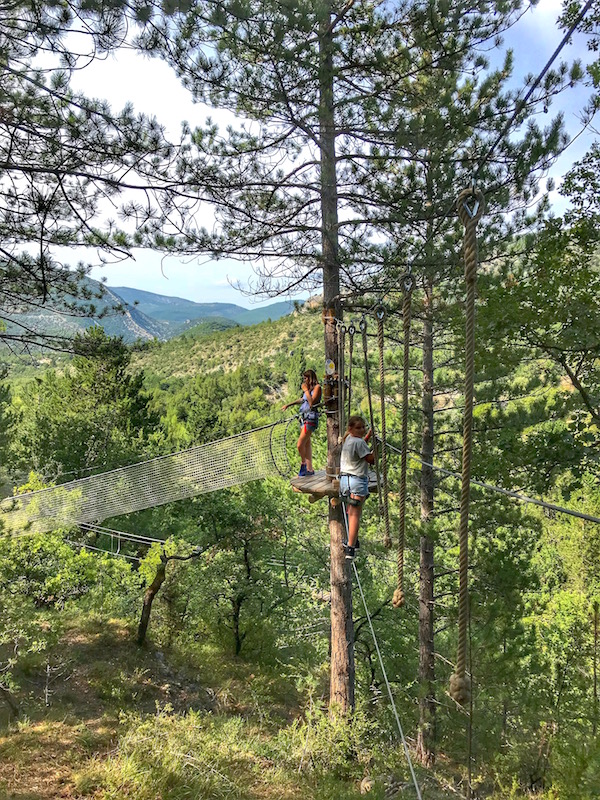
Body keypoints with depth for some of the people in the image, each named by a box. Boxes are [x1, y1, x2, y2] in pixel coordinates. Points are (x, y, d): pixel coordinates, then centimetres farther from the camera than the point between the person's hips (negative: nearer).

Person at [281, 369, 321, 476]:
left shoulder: (317, 387, -7)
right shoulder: (308, 388, 17)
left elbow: (312, 402, -18)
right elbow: (302, 400, 34)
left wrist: (306, 390, -10)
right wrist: (288, 405, 40)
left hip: (311, 418, -9)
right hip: (303, 417, 9)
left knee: (300, 445, -11)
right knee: (307, 443, 9)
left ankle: (303, 463, 11)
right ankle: (309, 469, 13)